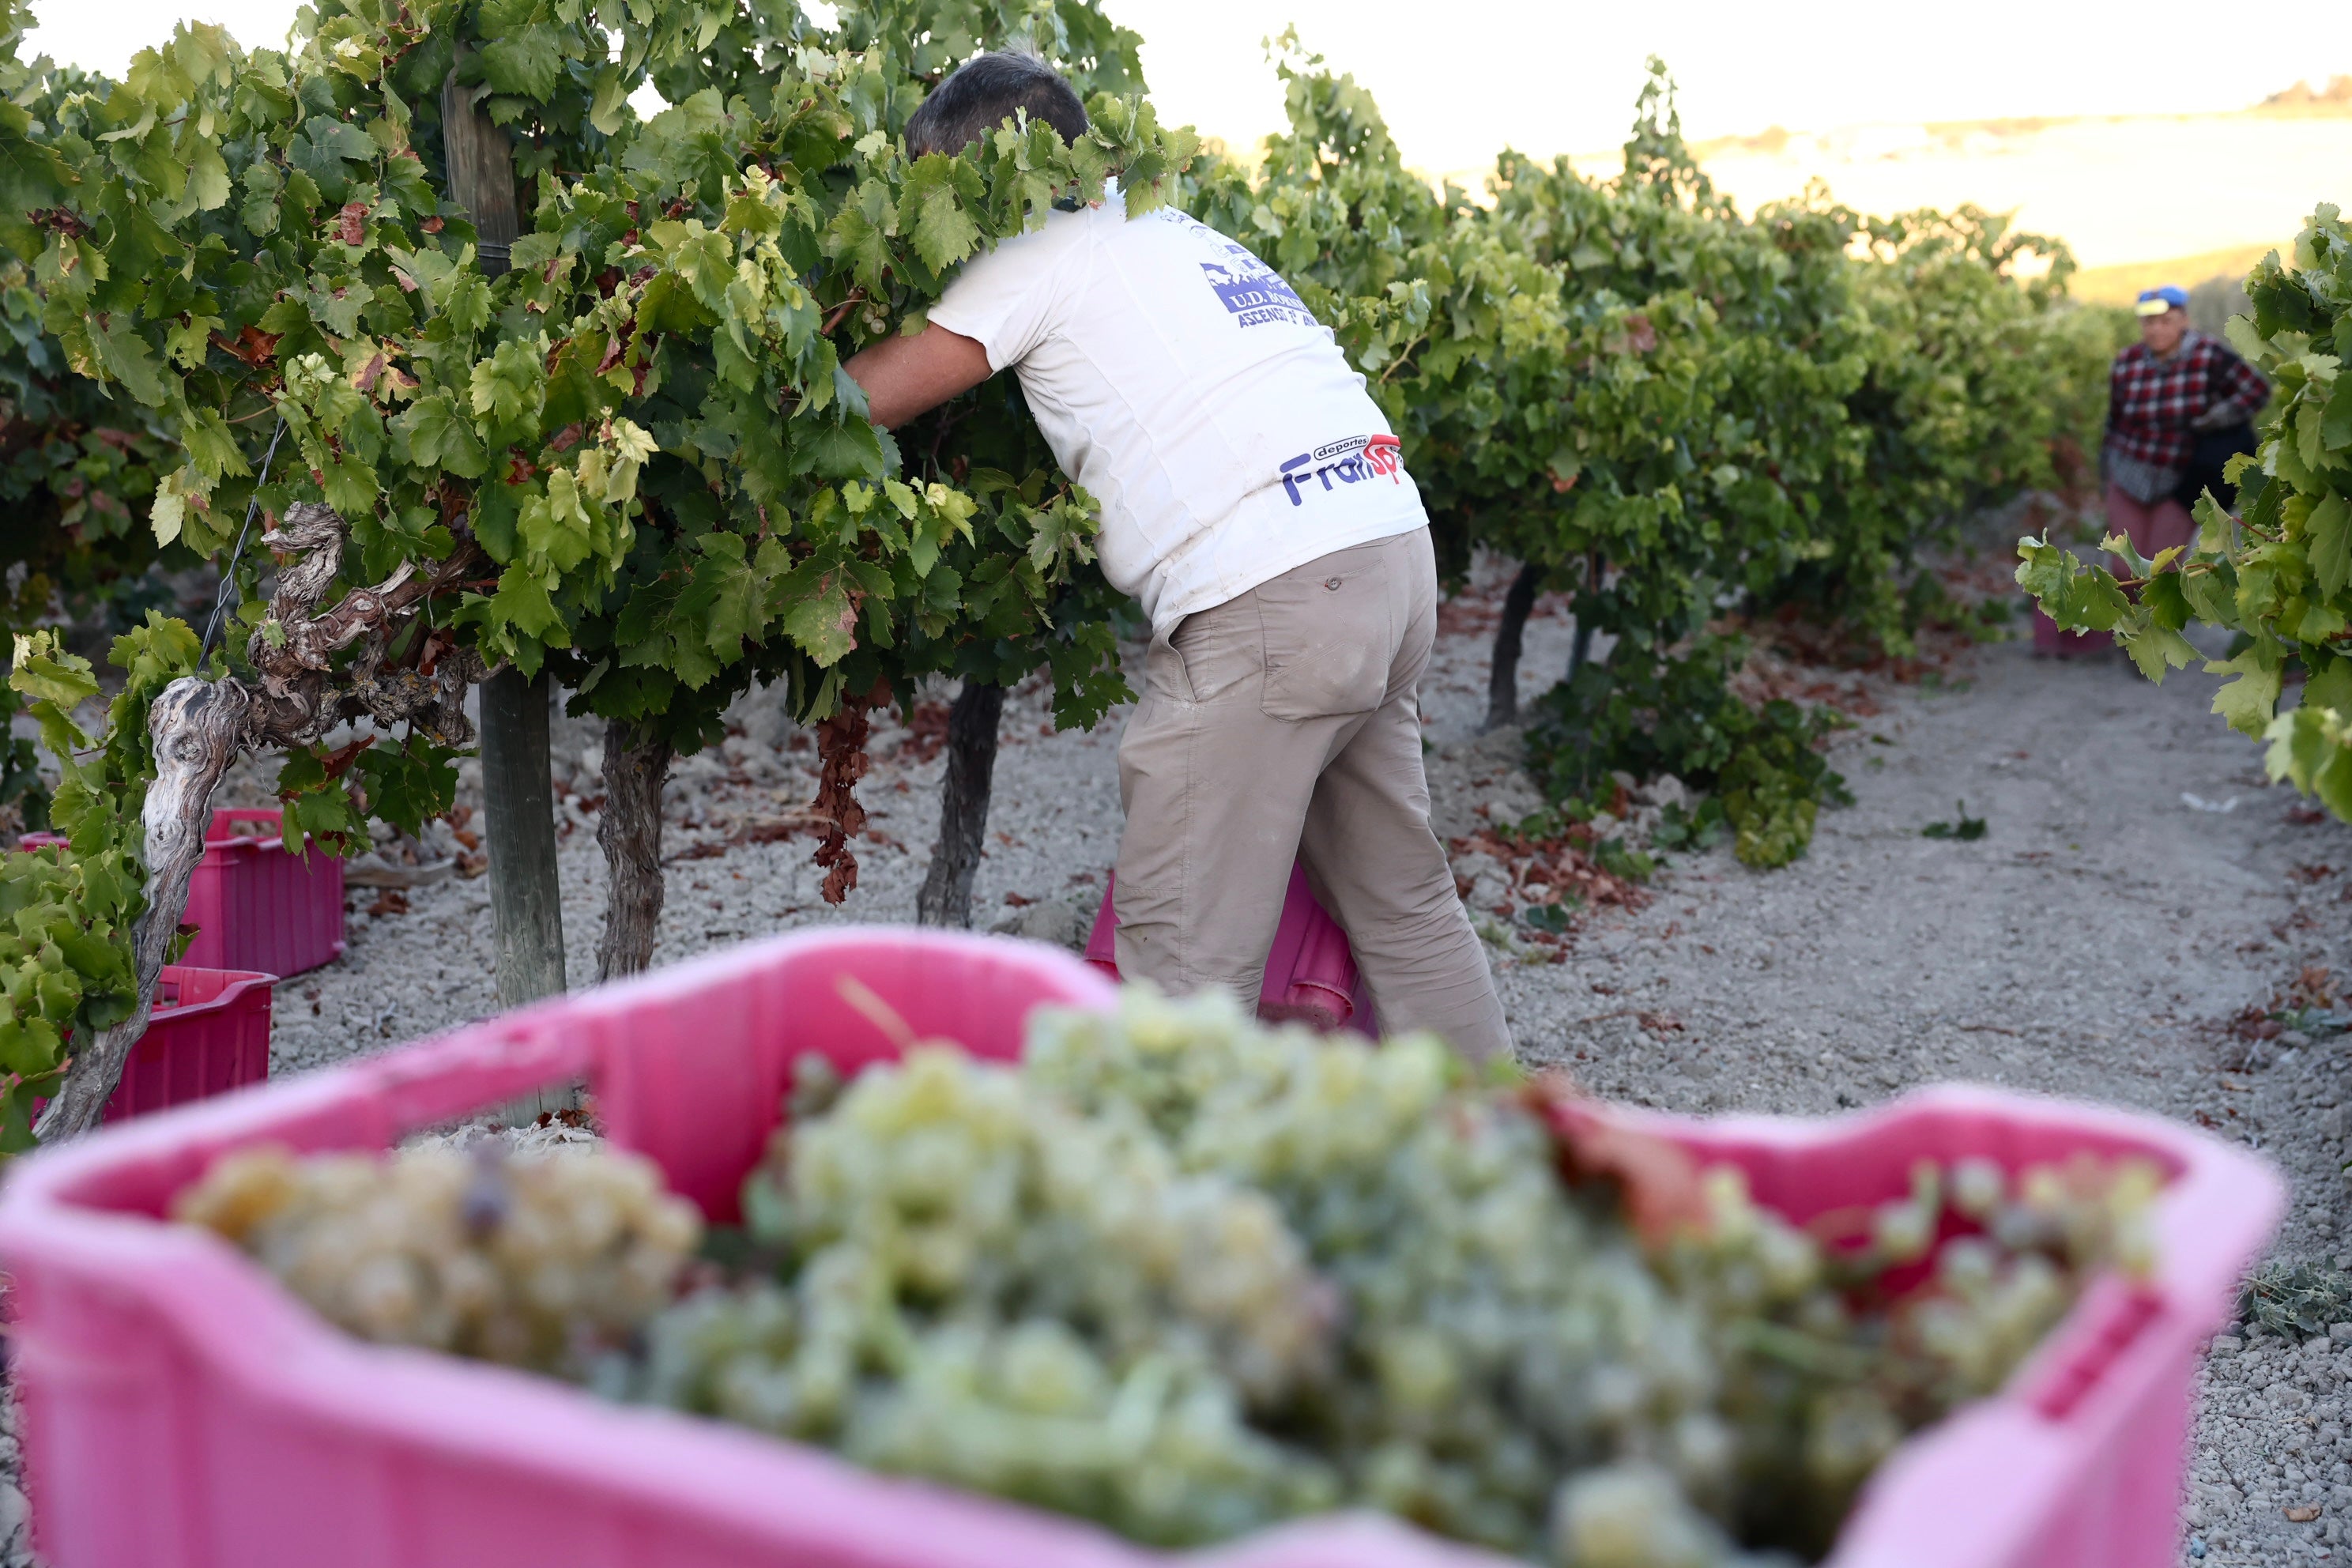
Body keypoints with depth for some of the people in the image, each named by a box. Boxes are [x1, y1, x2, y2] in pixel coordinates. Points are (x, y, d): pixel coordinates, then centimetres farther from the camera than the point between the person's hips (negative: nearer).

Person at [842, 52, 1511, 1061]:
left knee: (1184, 936, -3)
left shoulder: (1043, 255, 1)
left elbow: (857, 402, 0)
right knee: (1397, 893, 18)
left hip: (1273, 590, -9)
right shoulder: (1171, 231, 26)